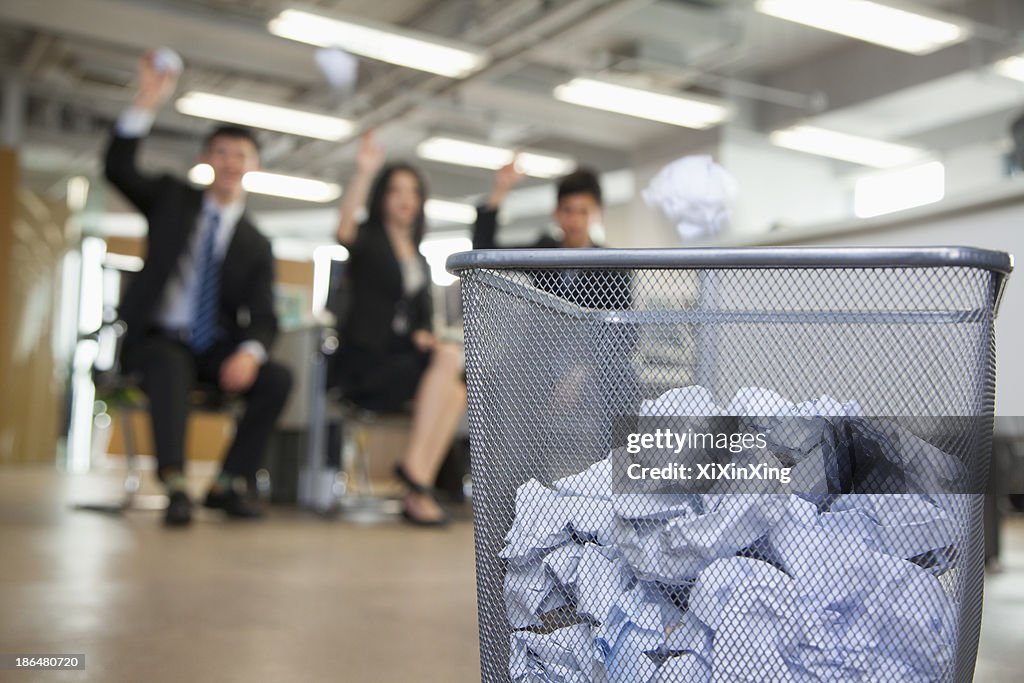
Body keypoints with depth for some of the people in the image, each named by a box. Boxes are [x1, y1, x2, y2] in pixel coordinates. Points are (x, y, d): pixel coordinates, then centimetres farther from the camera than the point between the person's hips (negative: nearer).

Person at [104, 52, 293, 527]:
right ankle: (175, 485, -44)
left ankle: (226, 484, -17)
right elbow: (118, 167, -7)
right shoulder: (172, 198, 9)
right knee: (171, 366, -37)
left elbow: (262, 318, 0)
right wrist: (147, 103, -20)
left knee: (277, 378, -24)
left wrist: (249, 352, -24)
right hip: (158, 339, -2)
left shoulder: (256, 246, 9)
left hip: (215, 347, 2)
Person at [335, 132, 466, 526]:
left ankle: (417, 494, -30)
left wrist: (423, 335, -2)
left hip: (406, 359, 5)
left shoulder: (419, 259, 23)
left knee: (456, 392, -27)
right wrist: (363, 174, -33)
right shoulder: (368, 241, 4)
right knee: (450, 358, -29)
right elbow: (344, 229, -21)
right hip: (366, 363, -5)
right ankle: (415, 467, -30)